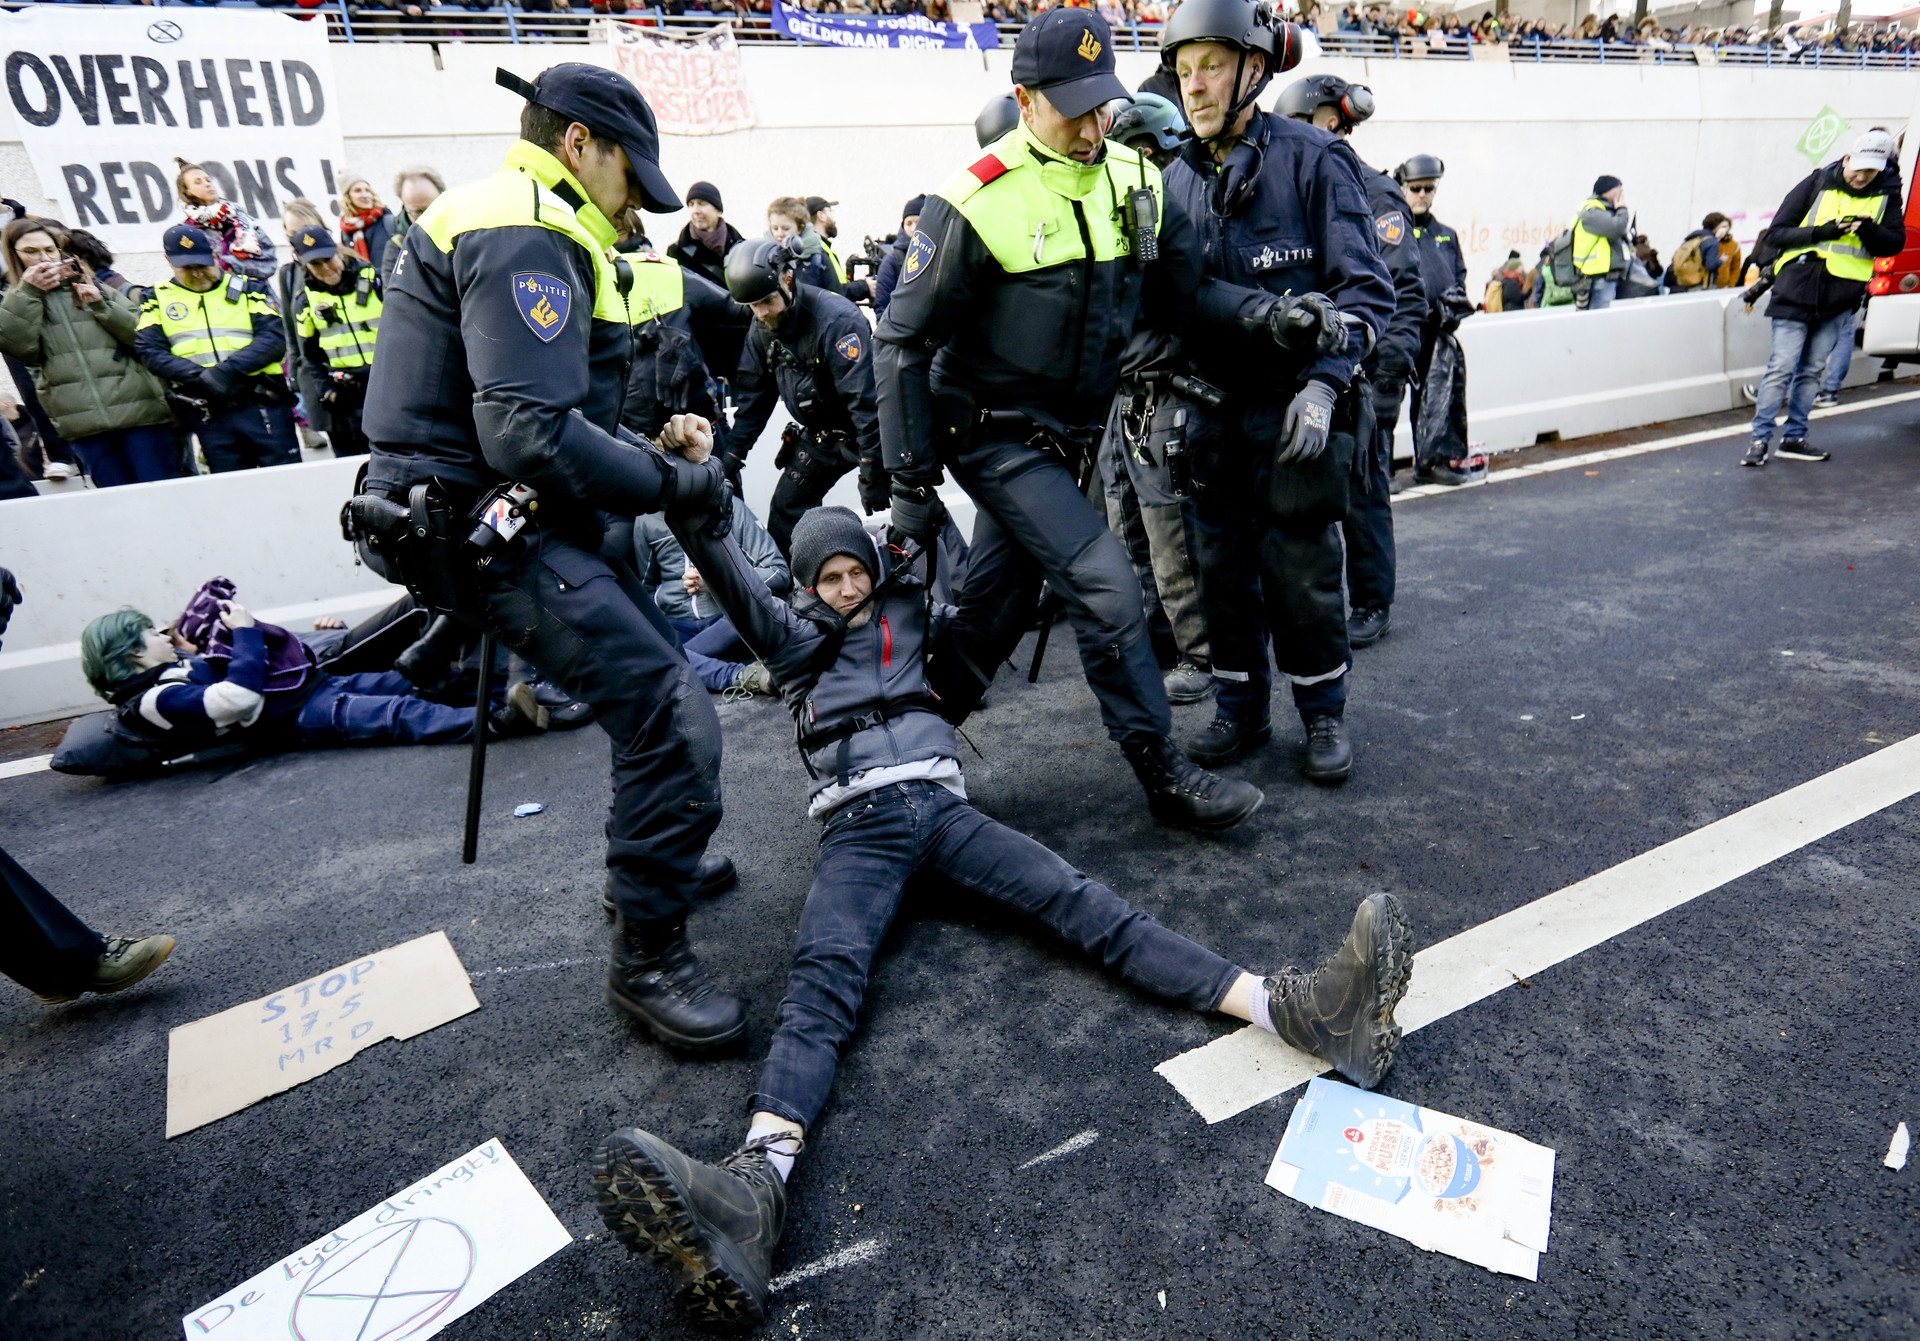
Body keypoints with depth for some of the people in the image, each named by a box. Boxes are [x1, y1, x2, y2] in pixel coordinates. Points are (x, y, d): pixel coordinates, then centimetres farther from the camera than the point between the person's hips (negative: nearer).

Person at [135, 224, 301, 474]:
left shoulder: (246, 289, 7)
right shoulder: (158, 299, 12)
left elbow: (275, 338, -6)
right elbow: (148, 349, 2)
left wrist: (228, 370, -17)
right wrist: (199, 377, -15)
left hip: (263, 405, -2)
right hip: (208, 415, 2)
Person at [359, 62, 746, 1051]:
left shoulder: (521, 229, 20)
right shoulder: (523, 240, -16)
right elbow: (531, 434, -27)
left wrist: (645, 447, 10)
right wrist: (671, 482, -16)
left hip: (515, 518, 11)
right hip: (495, 532, -11)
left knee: (656, 667, 21)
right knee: (670, 718, -18)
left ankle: (655, 856, 39)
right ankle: (647, 957, -4)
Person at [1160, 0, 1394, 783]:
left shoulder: (1313, 158, -4)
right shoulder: (1178, 182, 9)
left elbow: (1367, 287, -8)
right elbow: (1180, 293, 1)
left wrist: (1324, 384, -21)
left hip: (1296, 406, -4)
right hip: (1215, 406, 5)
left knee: (1301, 568, -1)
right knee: (1224, 565, 8)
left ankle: (1323, 713, 18)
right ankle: (1241, 708, 24)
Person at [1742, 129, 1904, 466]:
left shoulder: (1886, 195, 8)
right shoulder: (1817, 185, -1)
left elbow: (1895, 243, 5)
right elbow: (1775, 234, -3)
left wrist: (1870, 230, -15)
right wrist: (1819, 232, -17)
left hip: (1840, 296, 4)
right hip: (1798, 289, -4)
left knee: (1812, 370, 9)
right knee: (1782, 366, -8)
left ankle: (1794, 437, 15)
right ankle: (1760, 439, -4)